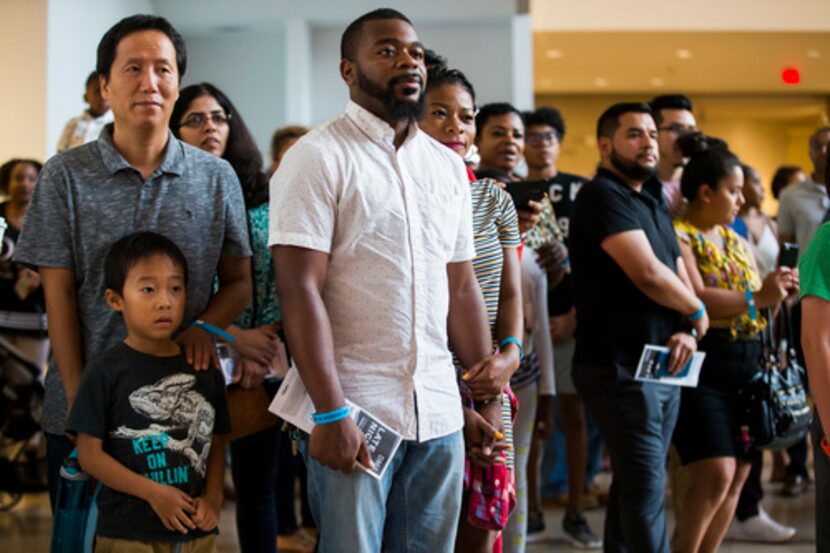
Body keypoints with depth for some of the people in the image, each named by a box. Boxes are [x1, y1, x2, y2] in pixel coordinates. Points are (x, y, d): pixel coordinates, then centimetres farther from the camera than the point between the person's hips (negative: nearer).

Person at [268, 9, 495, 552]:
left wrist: (486, 395, 10)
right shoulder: (318, 157, -6)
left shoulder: (449, 166, 12)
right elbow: (300, 291, -12)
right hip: (353, 411, -5)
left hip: (439, 412, 5)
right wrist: (330, 413, -18)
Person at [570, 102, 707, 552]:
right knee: (646, 488, -10)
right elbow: (648, 274, -21)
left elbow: (680, 282, 16)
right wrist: (697, 313, -4)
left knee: (634, 485, 13)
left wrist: (687, 331, -6)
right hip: (620, 367, -9)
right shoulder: (603, 195, -10)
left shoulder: (654, 206, 18)